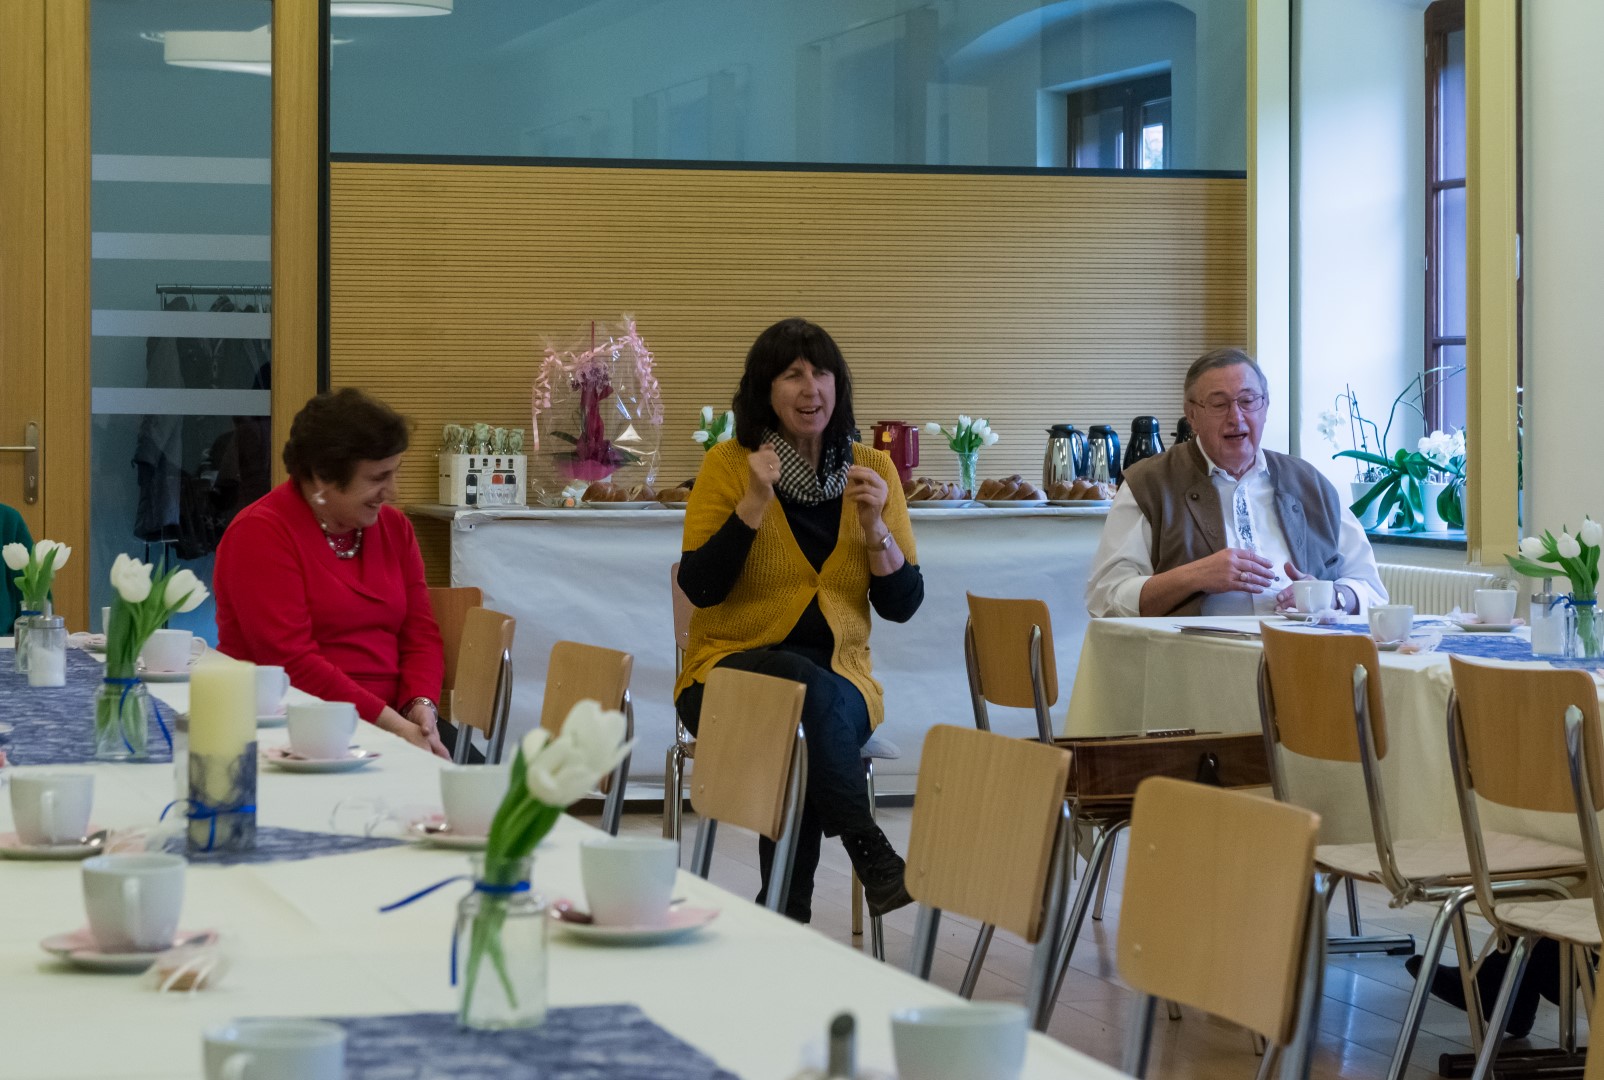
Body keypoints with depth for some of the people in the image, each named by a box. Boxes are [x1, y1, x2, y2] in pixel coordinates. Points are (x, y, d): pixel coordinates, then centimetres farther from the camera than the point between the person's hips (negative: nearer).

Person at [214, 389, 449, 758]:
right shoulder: (260, 533, -7)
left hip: (391, 720, 6)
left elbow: (421, 633, 13)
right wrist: (391, 723, -21)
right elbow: (289, 659, -15)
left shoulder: (394, 527, 15)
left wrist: (421, 706, -9)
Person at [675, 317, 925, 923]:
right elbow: (699, 588, -10)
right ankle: (873, 859, -34)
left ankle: (785, 910, -25)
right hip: (734, 668, -2)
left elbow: (901, 606, 4)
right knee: (805, 681, -36)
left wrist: (875, 527, -12)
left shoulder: (872, 470, 6)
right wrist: (755, 502, -17)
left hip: (841, 677, 2)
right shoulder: (729, 465, -1)